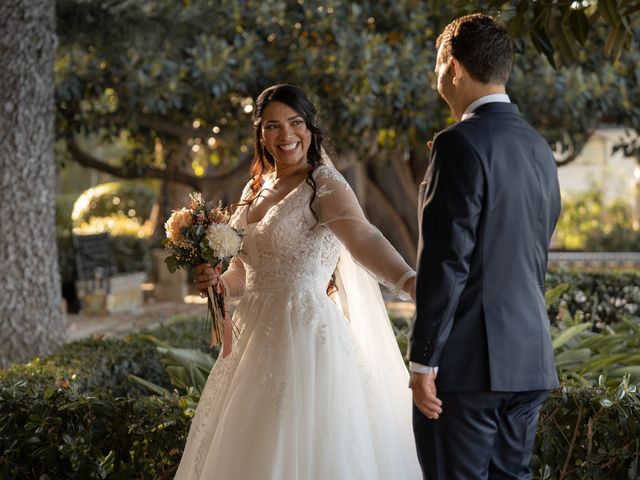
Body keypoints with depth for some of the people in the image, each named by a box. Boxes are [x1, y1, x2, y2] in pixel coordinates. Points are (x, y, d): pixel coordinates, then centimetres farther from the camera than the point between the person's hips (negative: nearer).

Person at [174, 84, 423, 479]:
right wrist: (219, 281, -3)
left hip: (305, 336, -7)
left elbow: (364, 238, -31)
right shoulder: (256, 188, 11)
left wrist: (408, 280, -50)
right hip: (258, 339, 8)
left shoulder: (325, 186, -11)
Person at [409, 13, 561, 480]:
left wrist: (422, 361, -14)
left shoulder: (461, 144, -13)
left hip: (468, 360, -8)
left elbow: (445, 261, -18)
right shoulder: (540, 148, 13)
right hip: (530, 360, 8)